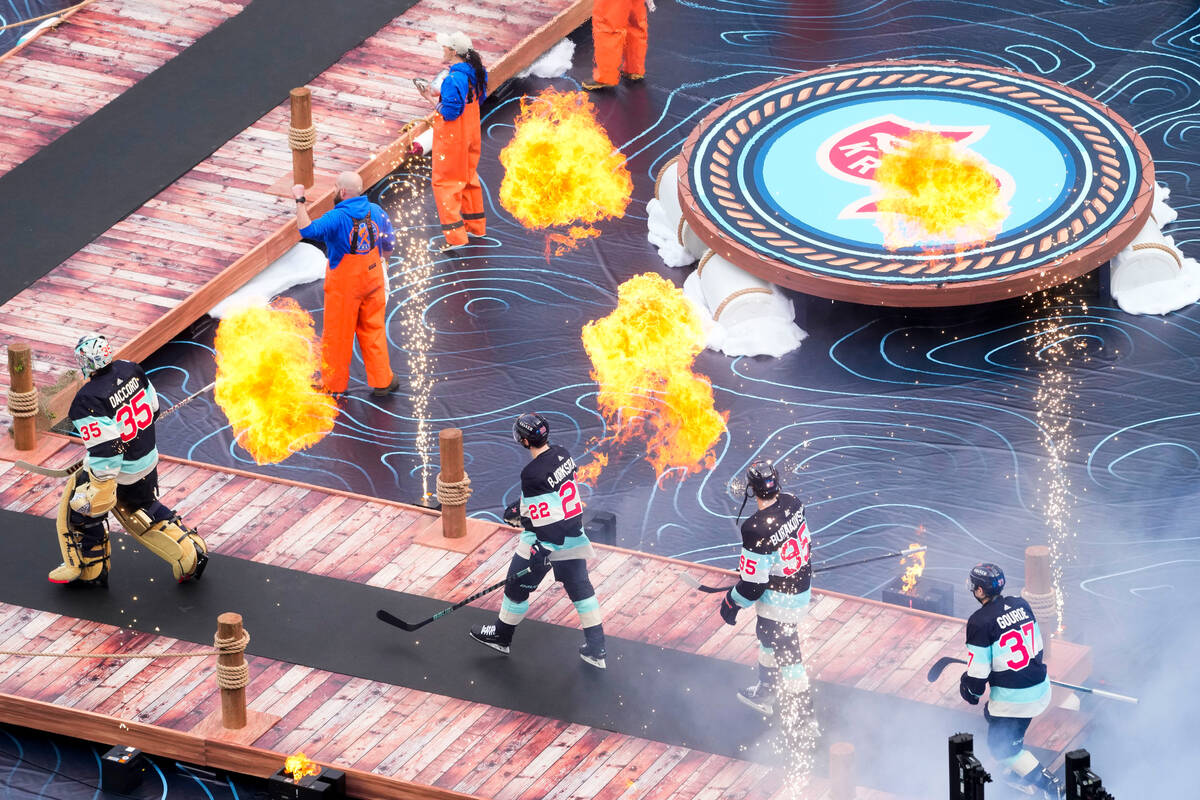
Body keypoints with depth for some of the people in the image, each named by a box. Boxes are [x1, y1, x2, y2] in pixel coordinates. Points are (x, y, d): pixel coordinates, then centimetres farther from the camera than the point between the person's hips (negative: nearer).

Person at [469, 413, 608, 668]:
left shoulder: (533, 473, -26)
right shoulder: (562, 454, -1)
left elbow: (548, 521, -28)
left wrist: (540, 556, -25)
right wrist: (519, 509, 27)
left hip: (545, 542, -7)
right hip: (574, 539, 7)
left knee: (518, 585, 14)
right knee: (580, 587, 15)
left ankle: (501, 636, 34)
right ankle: (596, 650, 17)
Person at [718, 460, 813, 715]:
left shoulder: (757, 529, -32)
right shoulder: (791, 503, -10)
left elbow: (753, 581, -25)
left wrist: (731, 603, -6)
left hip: (779, 599, -9)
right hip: (803, 586, 9)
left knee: (785, 652, 7)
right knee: (767, 634, 29)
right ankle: (766, 694, 48)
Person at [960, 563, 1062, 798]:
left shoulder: (979, 622, -19)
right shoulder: (1021, 605, 2)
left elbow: (978, 670, -15)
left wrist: (973, 691, 5)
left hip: (1011, 697, -8)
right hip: (1040, 688, 8)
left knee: (1001, 747, 11)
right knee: (992, 714, 31)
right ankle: (1020, 775, 39)